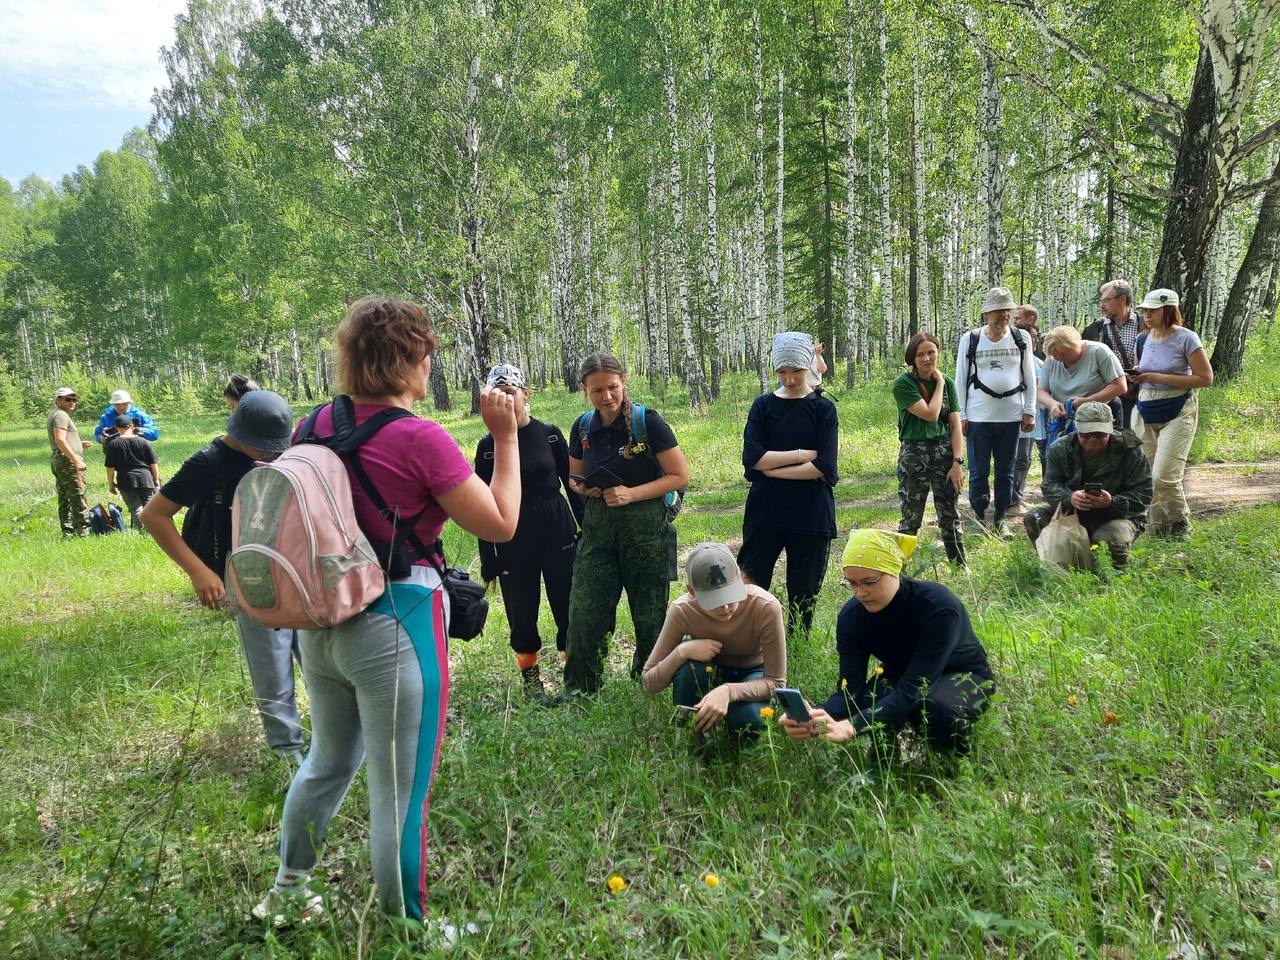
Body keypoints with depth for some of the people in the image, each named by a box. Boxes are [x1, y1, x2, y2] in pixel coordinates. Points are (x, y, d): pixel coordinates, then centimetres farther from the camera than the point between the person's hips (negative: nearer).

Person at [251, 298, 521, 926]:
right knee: (399, 794, 9)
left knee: (328, 761, 29)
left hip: (322, 621, 8)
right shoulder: (421, 439, -19)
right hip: (395, 627, -8)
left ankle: (286, 894, 48)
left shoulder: (320, 424, 1)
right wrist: (505, 437, -8)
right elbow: (501, 525, -12)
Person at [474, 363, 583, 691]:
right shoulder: (488, 445, -2)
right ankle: (530, 675, 27)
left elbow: (572, 484, 5)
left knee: (568, 606, 4)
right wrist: (488, 562, 0)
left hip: (558, 530, 0)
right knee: (521, 612, 8)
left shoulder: (549, 434, -1)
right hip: (513, 538, 0)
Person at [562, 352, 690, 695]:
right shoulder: (583, 427, 3)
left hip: (646, 527, -4)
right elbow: (574, 475, 18)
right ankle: (577, 691, 18)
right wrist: (581, 487, -6)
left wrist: (631, 493, -20)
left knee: (650, 613, 9)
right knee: (584, 611, 0)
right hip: (598, 527, 4)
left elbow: (680, 475, -11)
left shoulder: (647, 421, -11)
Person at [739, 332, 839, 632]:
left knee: (803, 595, 9)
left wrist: (773, 469, -10)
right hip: (765, 512, 1)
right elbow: (752, 458, -9)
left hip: (811, 516, -1)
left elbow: (824, 467, -12)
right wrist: (802, 454, -11)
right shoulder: (763, 405, 4)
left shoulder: (823, 409, 0)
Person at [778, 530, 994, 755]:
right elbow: (851, 691, -25)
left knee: (933, 704, -38)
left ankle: (963, 761, -5)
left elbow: (913, 690, -41)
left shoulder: (938, 606, -35)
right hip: (902, 675, 4)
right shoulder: (852, 616, -21)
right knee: (865, 708, -29)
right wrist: (816, 716, -48)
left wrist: (852, 726, -55)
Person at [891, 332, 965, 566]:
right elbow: (930, 414, -17)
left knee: (950, 516, 9)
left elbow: (955, 425, 3)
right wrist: (939, 383, -4)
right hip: (913, 456, -3)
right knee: (910, 520, 1)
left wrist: (957, 462, -5)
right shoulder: (903, 384, -7)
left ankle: (960, 568, 20)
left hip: (945, 453, 4)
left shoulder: (947, 382, 7)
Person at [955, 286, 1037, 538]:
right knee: (978, 472, 2)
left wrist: (1030, 412, 2)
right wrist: (961, 416, -2)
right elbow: (960, 380, 2)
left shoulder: (1021, 339, 4)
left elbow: (1030, 378, 8)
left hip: (1011, 417, 2)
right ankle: (979, 519, 16)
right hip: (978, 418, -1)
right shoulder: (970, 340, 0)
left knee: (1006, 472, 8)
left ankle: (1000, 520, 19)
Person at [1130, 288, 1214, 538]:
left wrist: (1162, 378, -17)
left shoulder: (1186, 339, -8)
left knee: (1164, 476, -14)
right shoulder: (1142, 341, 8)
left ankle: (1181, 526, 9)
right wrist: (1136, 376, -2)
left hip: (1177, 412, -6)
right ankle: (1159, 527, 17)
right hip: (1145, 413, 6)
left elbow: (1206, 378, -11)